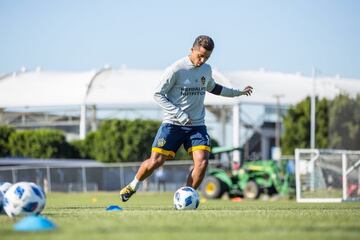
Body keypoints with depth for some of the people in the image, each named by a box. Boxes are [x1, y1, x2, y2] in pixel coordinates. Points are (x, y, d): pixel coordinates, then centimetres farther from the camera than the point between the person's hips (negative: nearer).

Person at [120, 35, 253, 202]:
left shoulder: (206, 70, 8)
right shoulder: (176, 69, -12)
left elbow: (212, 87, 30)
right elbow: (158, 94, -8)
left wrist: (238, 93, 33)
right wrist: (179, 114, -16)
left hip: (197, 125, 4)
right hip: (173, 124, -4)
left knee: (202, 162, -17)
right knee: (156, 161, -11)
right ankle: (133, 185, 18)